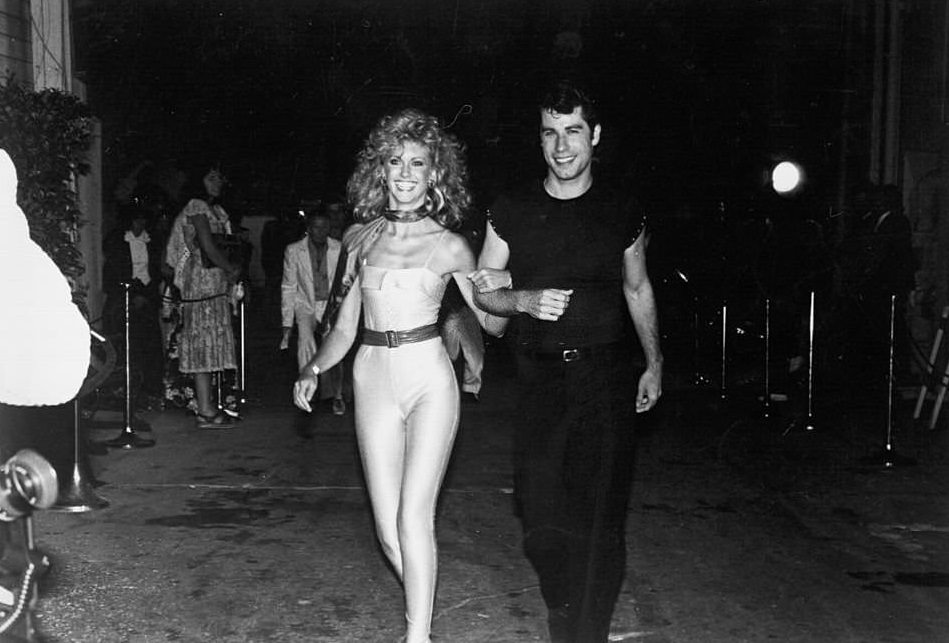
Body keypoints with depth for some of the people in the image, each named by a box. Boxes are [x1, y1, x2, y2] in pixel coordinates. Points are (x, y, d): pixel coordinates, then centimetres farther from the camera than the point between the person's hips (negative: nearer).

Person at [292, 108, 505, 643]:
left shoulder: (449, 246, 0)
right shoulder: (359, 237, 10)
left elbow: (492, 324, 5)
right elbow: (345, 327, 13)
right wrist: (313, 370, 1)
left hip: (429, 377, -3)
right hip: (373, 379, 4)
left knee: (414, 519, -8)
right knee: (388, 529, 5)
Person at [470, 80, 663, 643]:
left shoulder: (624, 213, 4)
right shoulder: (511, 213, 3)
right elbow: (483, 291, 9)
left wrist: (654, 363, 14)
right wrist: (525, 300, -11)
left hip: (607, 375, 0)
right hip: (540, 378, 1)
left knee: (601, 516, -2)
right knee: (540, 511, 2)